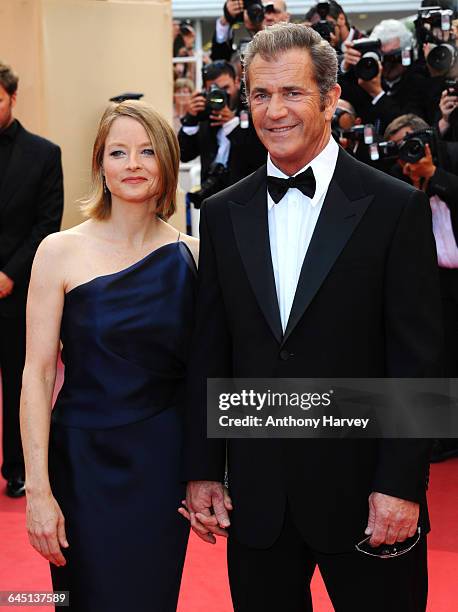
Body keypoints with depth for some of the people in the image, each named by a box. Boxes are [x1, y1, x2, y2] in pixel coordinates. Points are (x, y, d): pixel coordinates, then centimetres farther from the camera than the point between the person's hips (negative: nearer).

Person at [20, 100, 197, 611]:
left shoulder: (190, 255, 1)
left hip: (164, 460, 2)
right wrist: (37, 488, -14)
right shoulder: (62, 252, -7)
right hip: (84, 459, -2)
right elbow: (38, 373, -9)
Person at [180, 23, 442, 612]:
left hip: (361, 490, -3)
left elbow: (418, 359, -8)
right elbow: (209, 353, 8)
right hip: (257, 495, 3)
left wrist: (401, 485, -12)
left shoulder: (396, 207, -6)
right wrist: (202, 471, 5)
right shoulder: (223, 214, 6)